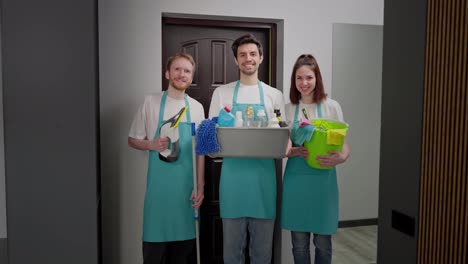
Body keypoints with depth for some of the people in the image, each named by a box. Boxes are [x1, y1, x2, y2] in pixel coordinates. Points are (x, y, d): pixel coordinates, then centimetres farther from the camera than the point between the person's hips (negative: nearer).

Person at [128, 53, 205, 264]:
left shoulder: (197, 107, 5)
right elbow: (132, 140, 5)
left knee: (183, 247, 11)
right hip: (159, 186, -2)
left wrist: (200, 187, 3)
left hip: (187, 187, 2)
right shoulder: (151, 102, -1)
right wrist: (152, 145, -16)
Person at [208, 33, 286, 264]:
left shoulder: (274, 95, 8)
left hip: (263, 174, 1)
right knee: (232, 244, 10)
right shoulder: (222, 93, 6)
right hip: (233, 174, 0)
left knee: (263, 245, 12)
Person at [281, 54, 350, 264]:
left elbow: (344, 144, 0)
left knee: (322, 241, 9)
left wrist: (341, 158, -23)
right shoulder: (288, 108, 3)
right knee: (299, 242, 11)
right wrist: (296, 151, -17)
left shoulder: (331, 106, -2)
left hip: (323, 179, -1)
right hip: (295, 178, 1)